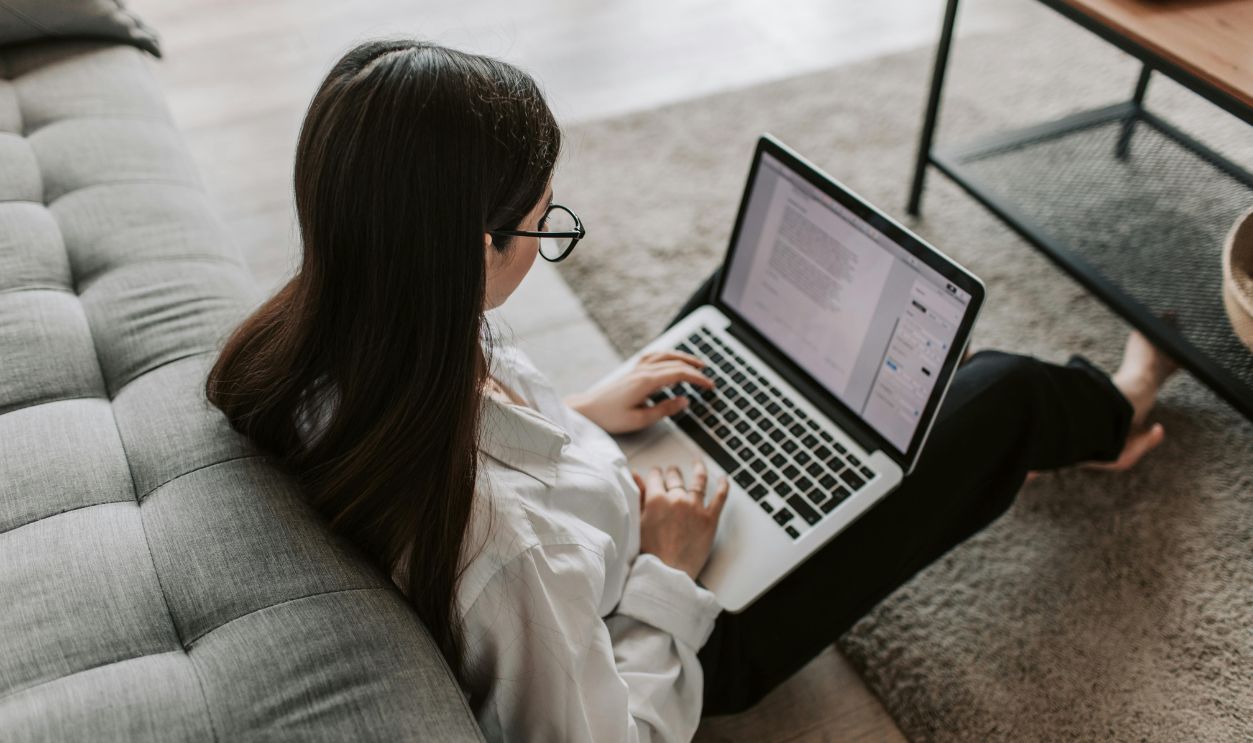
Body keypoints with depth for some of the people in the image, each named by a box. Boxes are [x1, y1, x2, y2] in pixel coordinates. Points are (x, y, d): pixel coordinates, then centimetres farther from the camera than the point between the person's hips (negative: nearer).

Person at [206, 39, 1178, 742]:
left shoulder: (316, 352, -22)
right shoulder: (499, 541, -45)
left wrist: (576, 416, 0)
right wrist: (667, 572, -19)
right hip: (698, 640, -6)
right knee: (997, 392, 1)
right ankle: (1101, 414, 44)